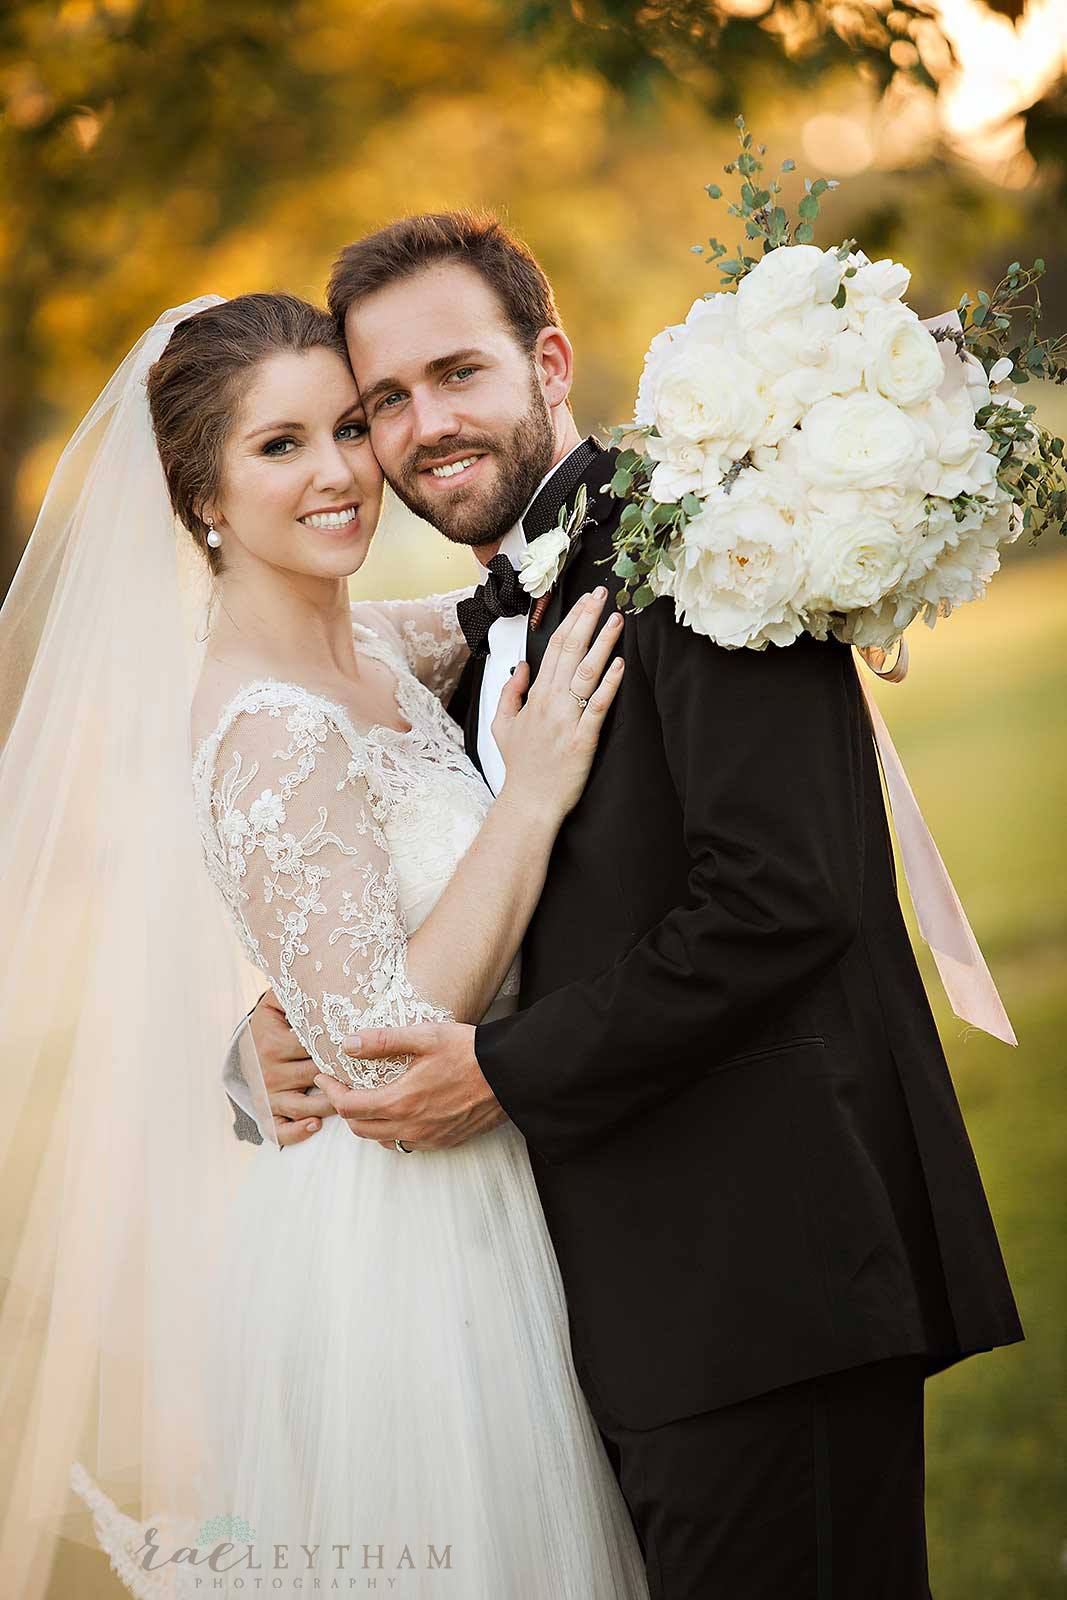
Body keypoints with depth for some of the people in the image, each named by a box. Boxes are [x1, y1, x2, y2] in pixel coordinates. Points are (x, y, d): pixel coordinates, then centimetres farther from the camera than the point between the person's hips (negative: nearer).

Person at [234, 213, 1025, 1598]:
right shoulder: (493, 638, 18)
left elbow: (780, 902, -20)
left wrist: (506, 1072, -13)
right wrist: (288, 1037, 1)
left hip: (765, 1275, -8)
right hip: (636, 1297, 8)